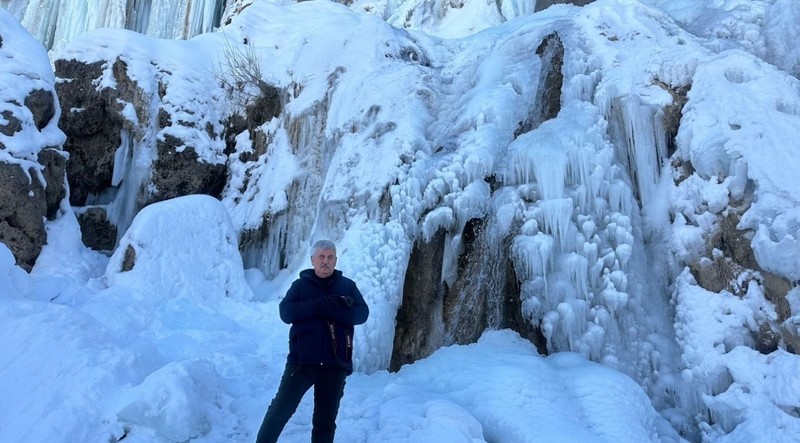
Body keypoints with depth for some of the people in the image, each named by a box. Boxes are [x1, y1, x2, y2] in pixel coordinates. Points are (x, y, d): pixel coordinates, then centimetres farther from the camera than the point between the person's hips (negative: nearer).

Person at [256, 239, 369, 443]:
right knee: (280, 409, -1)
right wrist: (319, 304, -18)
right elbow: (286, 312, -8)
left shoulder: (348, 286, 9)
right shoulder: (300, 285, 7)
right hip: (302, 361, -1)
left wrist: (332, 309, -19)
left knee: (325, 421, 10)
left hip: (335, 365, 1)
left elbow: (362, 314, -5)